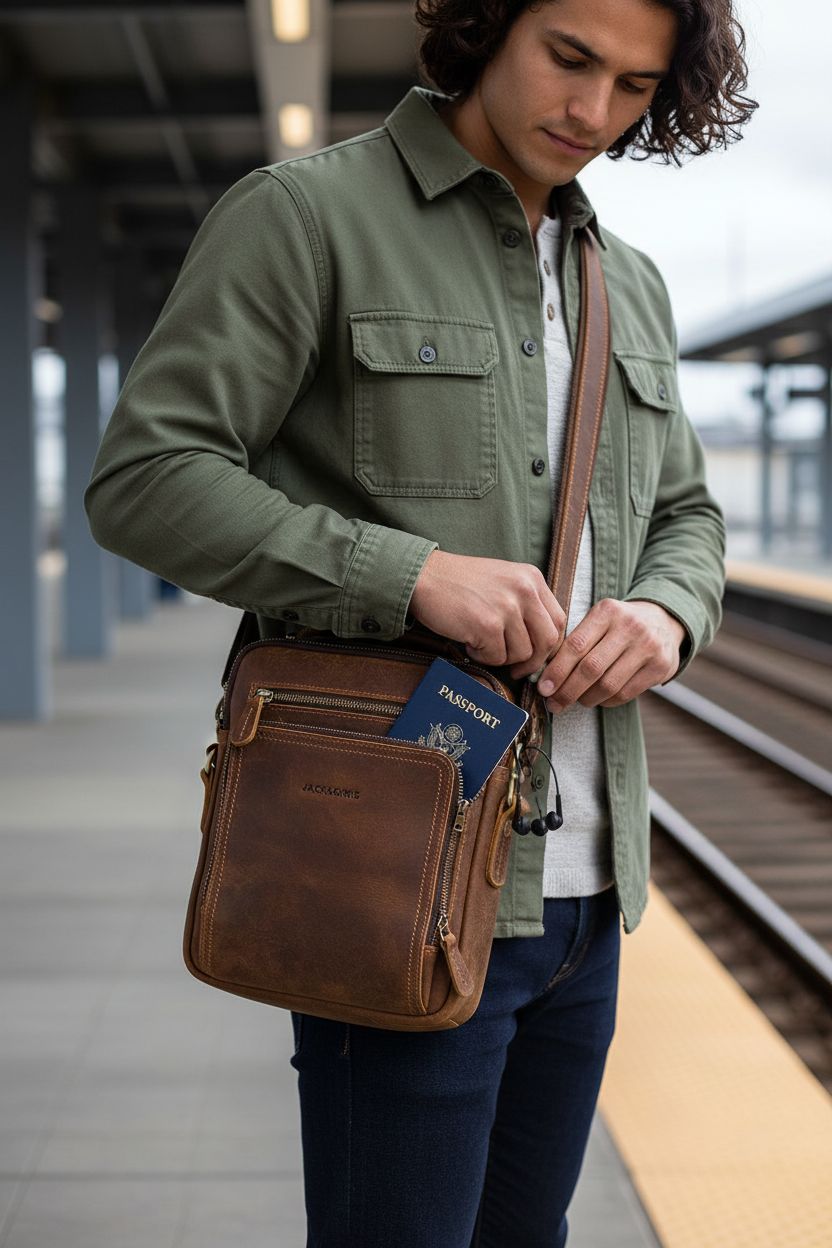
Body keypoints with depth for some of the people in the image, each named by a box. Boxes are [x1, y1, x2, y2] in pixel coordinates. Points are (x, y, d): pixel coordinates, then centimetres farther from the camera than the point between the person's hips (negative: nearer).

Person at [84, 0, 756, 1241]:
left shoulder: (632, 285, 14)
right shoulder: (304, 212, -6)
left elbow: (684, 519, 19)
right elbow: (144, 476, -12)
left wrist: (664, 616, -5)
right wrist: (414, 572, -22)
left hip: (581, 883, 7)